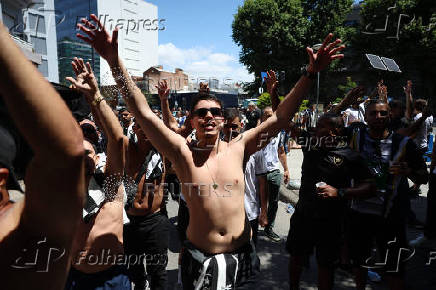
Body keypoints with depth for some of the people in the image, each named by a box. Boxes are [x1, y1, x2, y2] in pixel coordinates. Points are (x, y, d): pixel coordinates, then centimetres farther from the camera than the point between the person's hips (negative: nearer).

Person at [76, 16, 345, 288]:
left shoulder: (237, 148, -5)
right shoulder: (183, 152, -10)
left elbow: (280, 117, -7)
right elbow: (144, 113, -19)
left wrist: (310, 73, -13)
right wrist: (114, 61, -27)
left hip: (242, 255, 2)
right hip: (200, 258, -1)